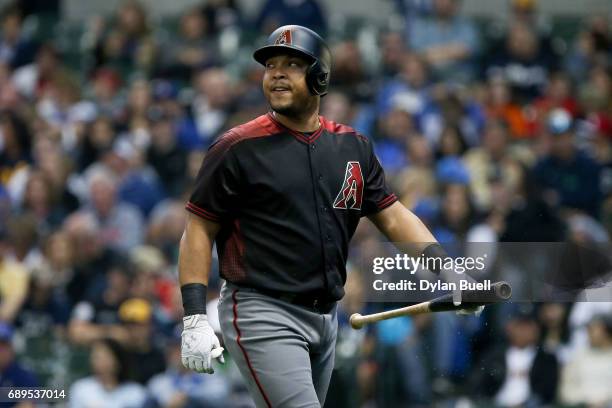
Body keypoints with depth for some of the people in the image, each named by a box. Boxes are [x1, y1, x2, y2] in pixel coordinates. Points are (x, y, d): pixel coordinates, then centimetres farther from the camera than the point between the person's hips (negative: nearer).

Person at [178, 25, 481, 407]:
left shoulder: (353, 146, 10)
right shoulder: (238, 147, -5)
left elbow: (393, 216, 9)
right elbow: (199, 230, -4)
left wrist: (449, 271, -7)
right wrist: (195, 318, -13)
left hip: (326, 317, 6)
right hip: (262, 315, -6)